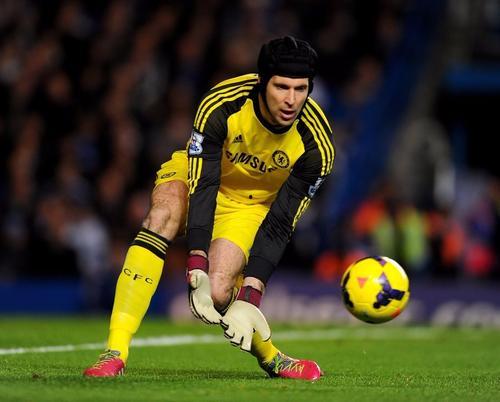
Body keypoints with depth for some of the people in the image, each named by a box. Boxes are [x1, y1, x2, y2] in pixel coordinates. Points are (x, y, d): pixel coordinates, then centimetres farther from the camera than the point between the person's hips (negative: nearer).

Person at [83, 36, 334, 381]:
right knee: (164, 213, -35)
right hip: (197, 174, 0)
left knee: (218, 293, -25)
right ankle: (116, 351, -36)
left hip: (252, 204, 0)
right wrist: (197, 272, -43)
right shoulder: (221, 105, -32)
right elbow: (202, 187, -34)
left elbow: (279, 227, -23)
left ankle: (269, 356, 8)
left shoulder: (315, 144, -27)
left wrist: (249, 297, -31)